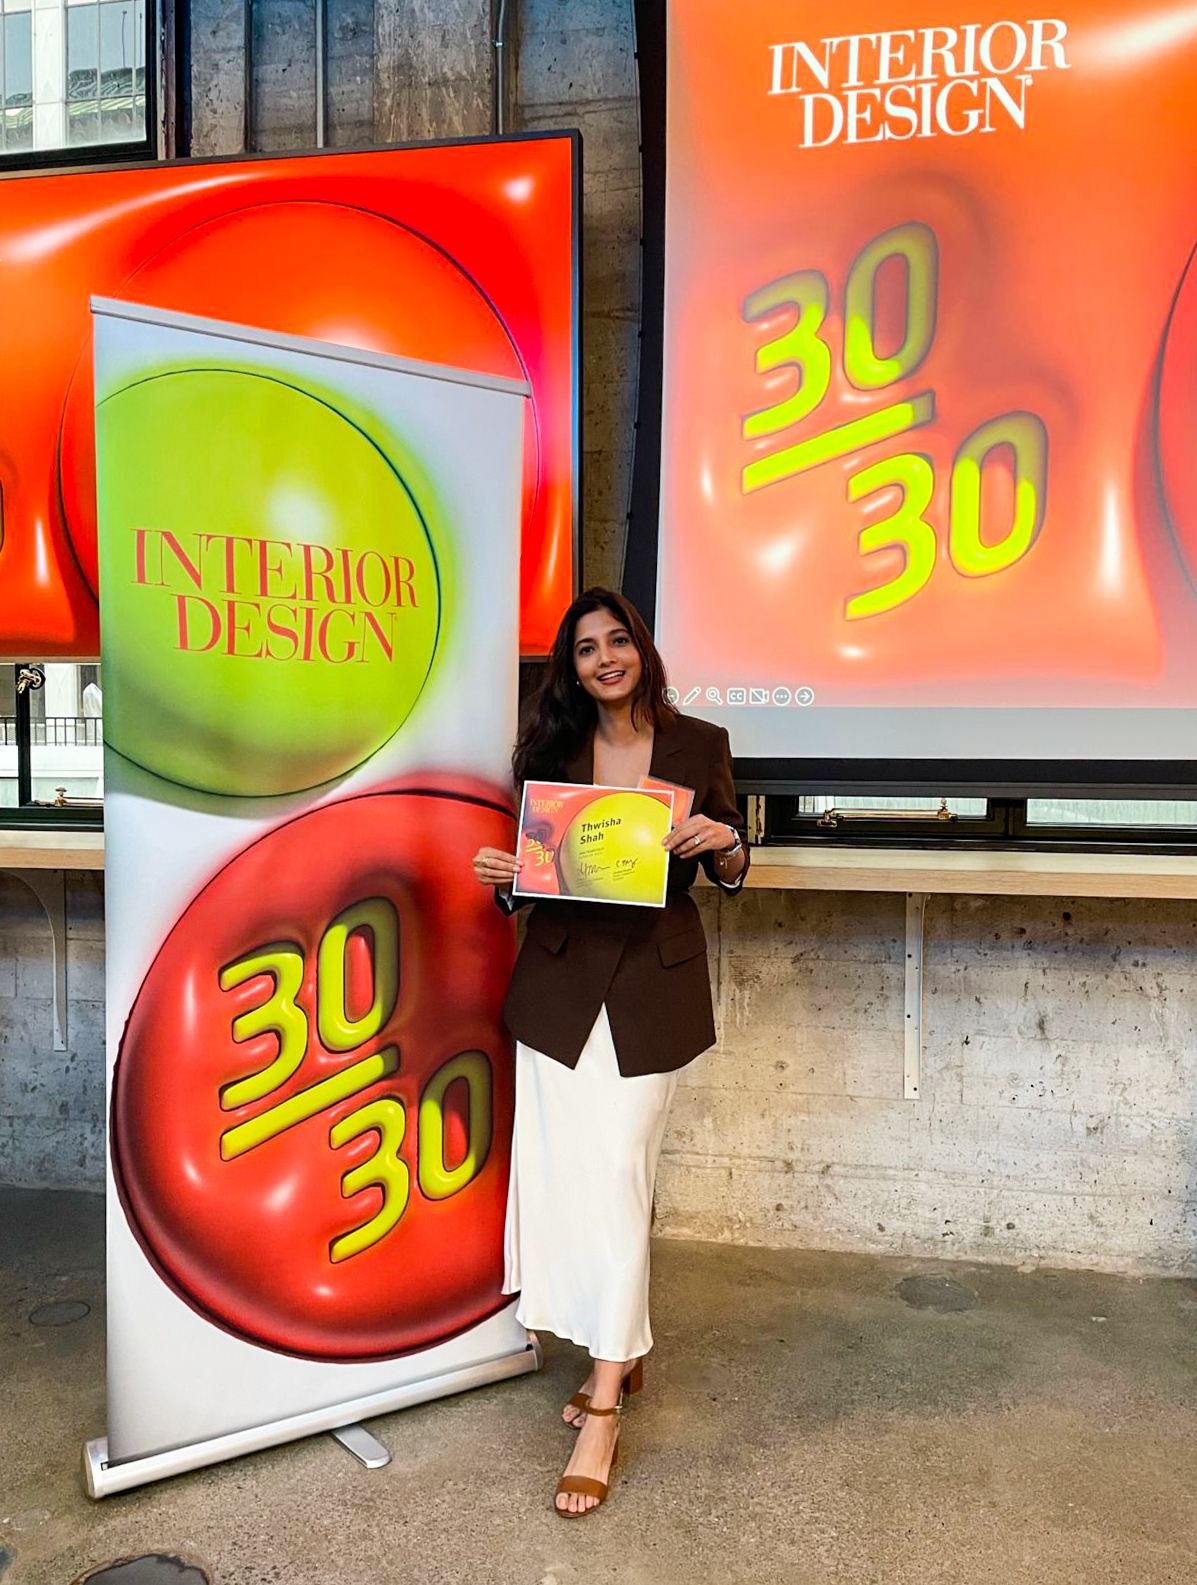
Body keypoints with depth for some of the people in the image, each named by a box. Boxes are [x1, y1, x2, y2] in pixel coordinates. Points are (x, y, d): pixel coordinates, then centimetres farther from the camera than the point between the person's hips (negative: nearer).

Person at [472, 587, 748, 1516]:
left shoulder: (700, 744, 3)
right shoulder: (552, 750, 7)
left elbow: (730, 875, 7)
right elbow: (531, 865, 11)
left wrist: (725, 843, -14)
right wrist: (501, 875, -11)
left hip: (654, 983, -2)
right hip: (561, 976, 2)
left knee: (619, 1176, -3)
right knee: (569, 1170, 5)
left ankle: (603, 1411, 8)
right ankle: (619, 1353, 29)